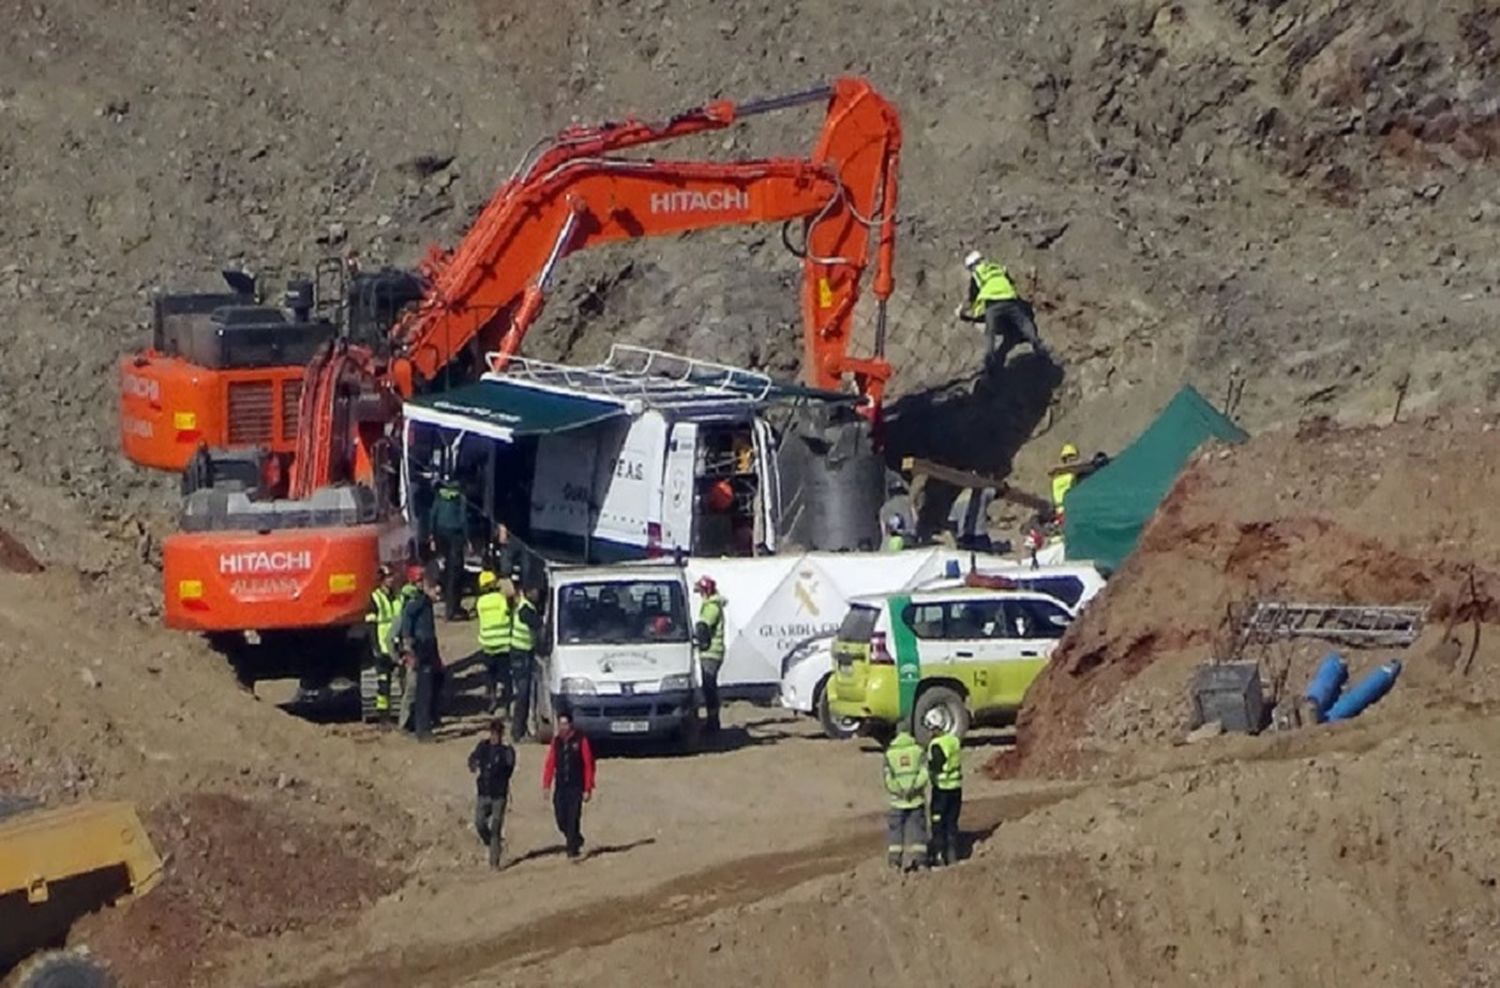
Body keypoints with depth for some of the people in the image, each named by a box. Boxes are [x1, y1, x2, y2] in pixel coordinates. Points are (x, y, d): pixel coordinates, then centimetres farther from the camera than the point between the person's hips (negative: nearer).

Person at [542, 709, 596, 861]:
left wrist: (588, 788, -7)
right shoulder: (556, 741, 10)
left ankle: (573, 851, -3)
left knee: (573, 819, -9)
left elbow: (589, 765, -3)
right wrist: (546, 785, 1)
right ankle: (577, 841, 26)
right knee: (561, 819, 1)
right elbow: (550, 764, 10)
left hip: (576, 787, -4)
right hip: (560, 786, 4)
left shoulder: (580, 741, -2)